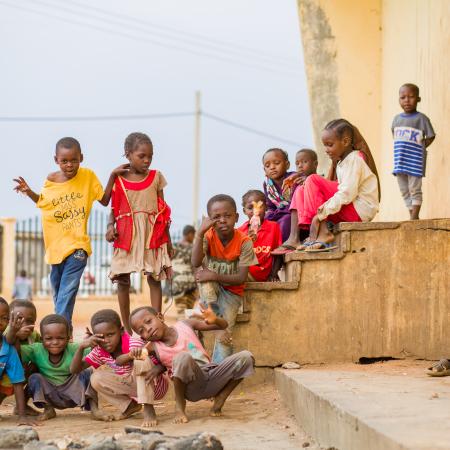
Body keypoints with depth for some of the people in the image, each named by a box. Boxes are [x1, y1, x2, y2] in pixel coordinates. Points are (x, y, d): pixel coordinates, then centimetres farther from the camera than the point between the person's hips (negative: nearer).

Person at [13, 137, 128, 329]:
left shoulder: (88, 176, -6)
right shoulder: (51, 180, -2)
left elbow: (104, 200, 0)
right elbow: (42, 202, 16)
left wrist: (112, 175, -8)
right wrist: (29, 192, -2)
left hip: (77, 246, -4)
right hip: (56, 246, 4)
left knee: (67, 291, -13)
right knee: (57, 289, 16)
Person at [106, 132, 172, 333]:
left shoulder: (156, 177, 4)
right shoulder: (118, 180, 2)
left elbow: (163, 209, 7)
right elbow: (114, 208, 6)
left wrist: (167, 238, 7)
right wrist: (110, 226, -14)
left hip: (152, 234, 0)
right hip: (126, 235, 0)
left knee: (154, 278, -2)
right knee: (122, 280, 3)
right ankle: (126, 326, 13)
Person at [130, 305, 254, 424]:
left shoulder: (185, 325, 4)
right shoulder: (154, 347, -1)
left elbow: (223, 325, 8)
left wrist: (214, 320, -14)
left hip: (212, 378, 4)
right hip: (192, 387, -4)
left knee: (246, 357, -16)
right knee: (183, 357, -35)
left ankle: (219, 401, 1)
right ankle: (180, 407, -14)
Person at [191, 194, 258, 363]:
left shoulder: (244, 242, -16)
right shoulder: (208, 236, -12)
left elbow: (242, 278, -18)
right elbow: (196, 263, -29)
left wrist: (215, 276, -30)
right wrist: (200, 233, -37)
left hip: (231, 291, -2)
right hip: (211, 289, 2)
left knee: (224, 334, -21)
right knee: (203, 272, -31)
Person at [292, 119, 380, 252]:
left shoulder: (354, 159, -9)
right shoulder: (341, 163, 21)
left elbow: (347, 194, -20)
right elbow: (344, 191, 13)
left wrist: (320, 214, -22)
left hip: (361, 209, -9)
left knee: (313, 181, -18)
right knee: (301, 191, 4)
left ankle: (323, 232, -21)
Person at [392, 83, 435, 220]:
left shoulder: (421, 118, -7)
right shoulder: (397, 119, 10)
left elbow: (430, 137, -4)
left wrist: (419, 148, -7)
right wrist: (402, 149, 9)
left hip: (415, 161, -6)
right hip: (400, 161, 6)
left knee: (414, 189, -5)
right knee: (404, 190, 10)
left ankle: (414, 217, -2)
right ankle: (412, 216, 18)